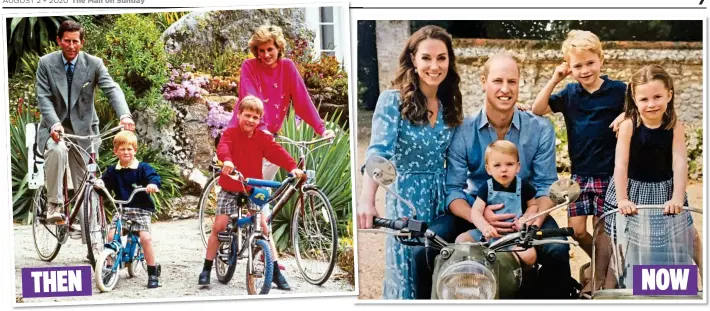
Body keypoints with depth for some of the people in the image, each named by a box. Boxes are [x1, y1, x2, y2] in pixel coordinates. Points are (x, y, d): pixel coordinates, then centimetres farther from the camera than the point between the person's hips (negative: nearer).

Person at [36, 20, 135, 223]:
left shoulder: (94, 64, -5)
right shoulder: (46, 63, -4)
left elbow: (112, 90, -17)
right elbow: (43, 97, -11)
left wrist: (124, 115, -37)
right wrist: (54, 123, -31)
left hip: (83, 127, 1)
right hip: (54, 127, -1)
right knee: (57, 150, -34)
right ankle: (54, 205, -25)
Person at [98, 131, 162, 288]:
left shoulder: (142, 168, -2)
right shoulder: (112, 171, 9)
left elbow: (154, 176, -16)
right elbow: (105, 184, 7)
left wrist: (153, 184, -39)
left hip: (141, 208, -3)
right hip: (121, 209, 3)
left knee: (145, 237, -19)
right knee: (111, 235, -15)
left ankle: (153, 271, -6)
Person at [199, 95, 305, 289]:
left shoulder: (262, 138, -1)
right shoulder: (230, 133, -9)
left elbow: (277, 152, -16)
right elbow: (223, 147, -29)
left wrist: (292, 167, -34)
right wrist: (227, 160, -53)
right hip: (230, 188, -2)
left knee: (263, 226, -6)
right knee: (219, 226, -7)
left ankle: (276, 271, 1)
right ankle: (206, 270, 5)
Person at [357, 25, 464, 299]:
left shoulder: (450, 105, 7)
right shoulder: (393, 100, -10)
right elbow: (378, 152, -23)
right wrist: (367, 201, -37)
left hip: (442, 199, 5)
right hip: (406, 199, -5)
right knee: (408, 279, 0)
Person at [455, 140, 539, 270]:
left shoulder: (523, 186, -2)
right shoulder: (486, 188, -4)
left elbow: (533, 205, 12)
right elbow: (475, 211, -14)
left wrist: (525, 219, -9)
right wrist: (485, 227, -34)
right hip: (490, 232, 2)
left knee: (530, 256, -29)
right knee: (461, 240, -13)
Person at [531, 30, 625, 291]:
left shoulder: (618, 91, -7)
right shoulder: (569, 93, 2)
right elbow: (537, 110, -3)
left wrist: (626, 116, -21)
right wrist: (554, 80, -11)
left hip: (608, 173, -3)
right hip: (579, 173, 3)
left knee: (602, 228, 5)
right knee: (576, 229, 3)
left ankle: (600, 276, 20)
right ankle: (600, 261, 30)